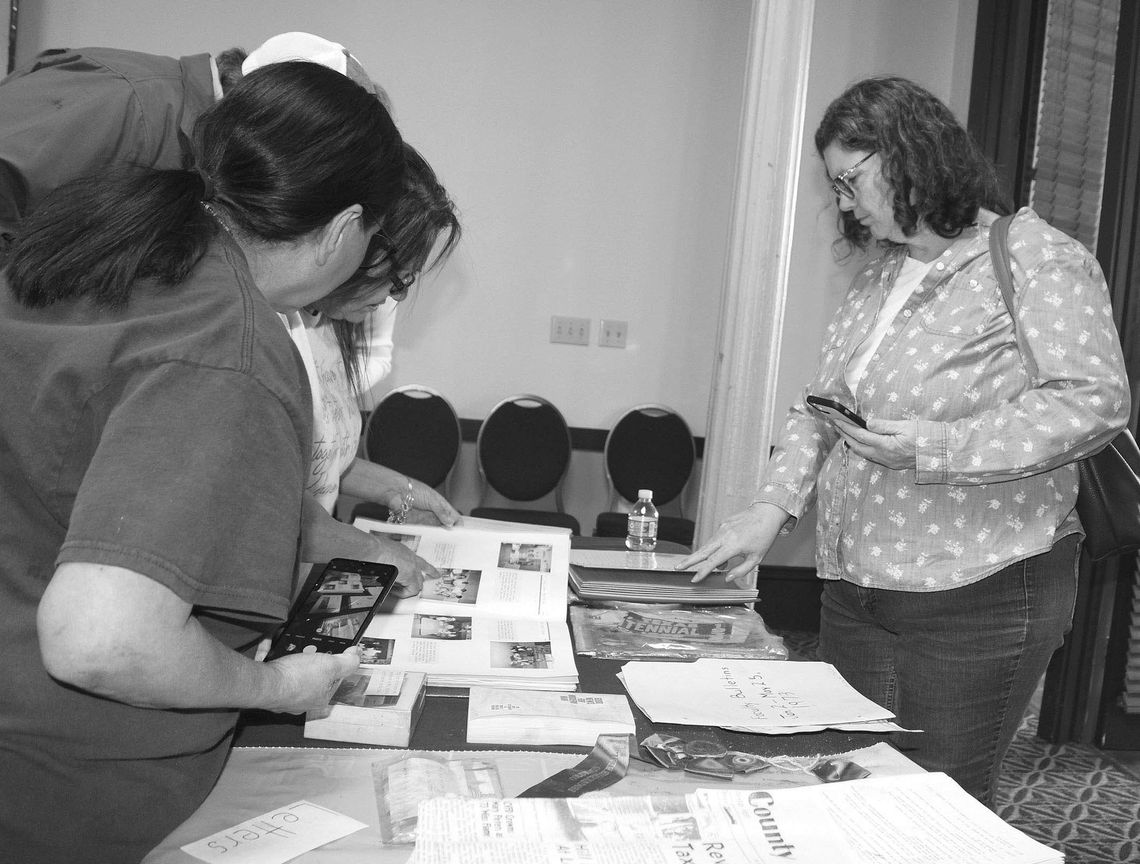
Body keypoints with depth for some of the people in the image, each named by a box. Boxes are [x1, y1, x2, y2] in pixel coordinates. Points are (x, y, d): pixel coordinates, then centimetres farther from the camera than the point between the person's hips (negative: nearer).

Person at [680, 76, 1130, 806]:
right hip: (856, 590, 7)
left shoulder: (1039, 260, -8)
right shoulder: (877, 275, 13)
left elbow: (1095, 402, -17)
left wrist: (938, 449, -23)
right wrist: (776, 504, 0)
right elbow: (822, 406, 13)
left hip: (978, 601, -6)